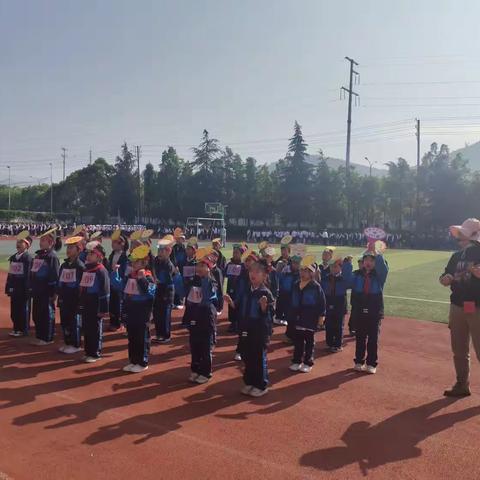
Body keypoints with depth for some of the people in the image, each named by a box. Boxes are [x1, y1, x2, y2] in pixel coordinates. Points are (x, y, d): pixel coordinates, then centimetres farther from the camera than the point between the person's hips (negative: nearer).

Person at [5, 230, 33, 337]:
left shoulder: (28, 258, -13)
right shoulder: (13, 257, 12)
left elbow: (29, 275, -16)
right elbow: (10, 274, 15)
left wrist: (27, 290, -18)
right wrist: (8, 287, 13)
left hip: (23, 289, -8)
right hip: (14, 289, 8)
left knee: (23, 310, 2)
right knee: (14, 310, 14)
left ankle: (23, 330, 11)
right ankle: (16, 328, 25)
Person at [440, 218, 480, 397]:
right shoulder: (457, 255, 11)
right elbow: (445, 278, 13)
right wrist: (446, 279, -8)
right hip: (457, 306, 7)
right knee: (459, 350, 14)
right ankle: (462, 385, 27)